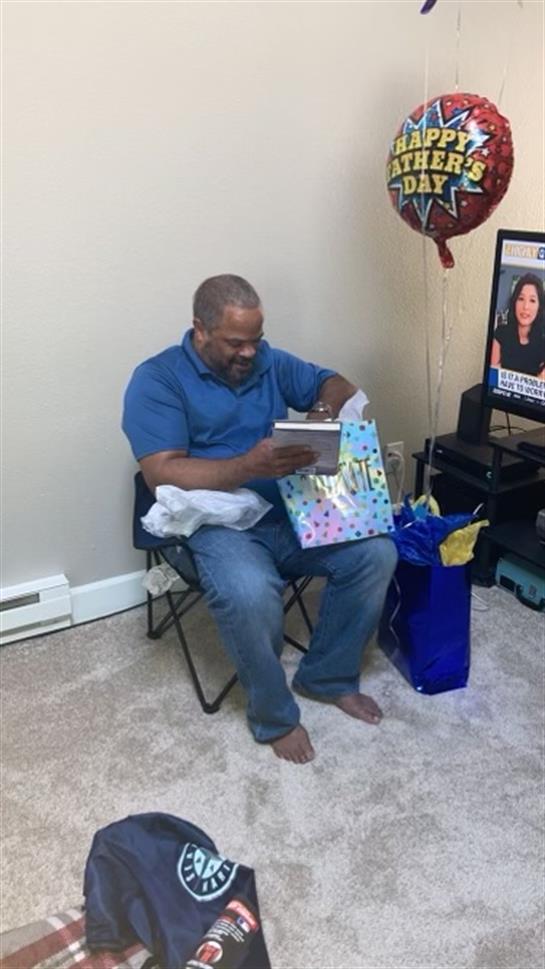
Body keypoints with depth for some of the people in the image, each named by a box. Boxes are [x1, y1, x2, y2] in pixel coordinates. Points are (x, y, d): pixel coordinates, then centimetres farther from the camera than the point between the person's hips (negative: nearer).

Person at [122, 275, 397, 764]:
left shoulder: (270, 361, 9)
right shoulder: (157, 380, -9)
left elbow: (337, 384, 16)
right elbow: (162, 474, -18)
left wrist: (330, 408, -9)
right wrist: (249, 467, -31)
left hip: (291, 509, 6)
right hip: (215, 523, -6)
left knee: (376, 553, -12)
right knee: (250, 594, -35)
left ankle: (328, 676, 9)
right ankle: (274, 716, -5)